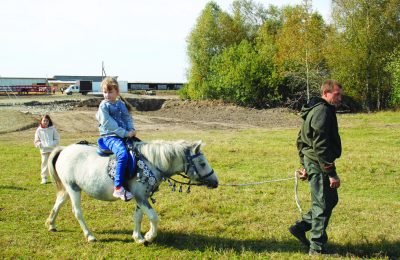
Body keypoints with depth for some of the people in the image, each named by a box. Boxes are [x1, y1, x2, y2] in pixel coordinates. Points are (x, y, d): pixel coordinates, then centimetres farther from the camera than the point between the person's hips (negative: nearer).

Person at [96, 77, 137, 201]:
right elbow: (109, 124, -12)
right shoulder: (104, 106, -2)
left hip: (124, 135, 7)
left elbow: (128, 118, 14)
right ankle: (118, 188, -32)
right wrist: (125, 133, -17)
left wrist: (131, 130, -7)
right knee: (123, 154, -31)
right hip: (109, 136, -7)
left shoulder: (121, 104, 17)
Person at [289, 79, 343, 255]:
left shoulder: (312, 110, 16)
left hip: (311, 162, 10)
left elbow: (301, 140, 22)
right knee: (323, 205, -1)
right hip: (320, 165, -10)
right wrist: (331, 173, -21)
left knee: (331, 200, 19)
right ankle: (317, 248, 8)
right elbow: (321, 147, -23)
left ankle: (300, 227, 23)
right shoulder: (323, 112, -17)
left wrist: (304, 165, 24)